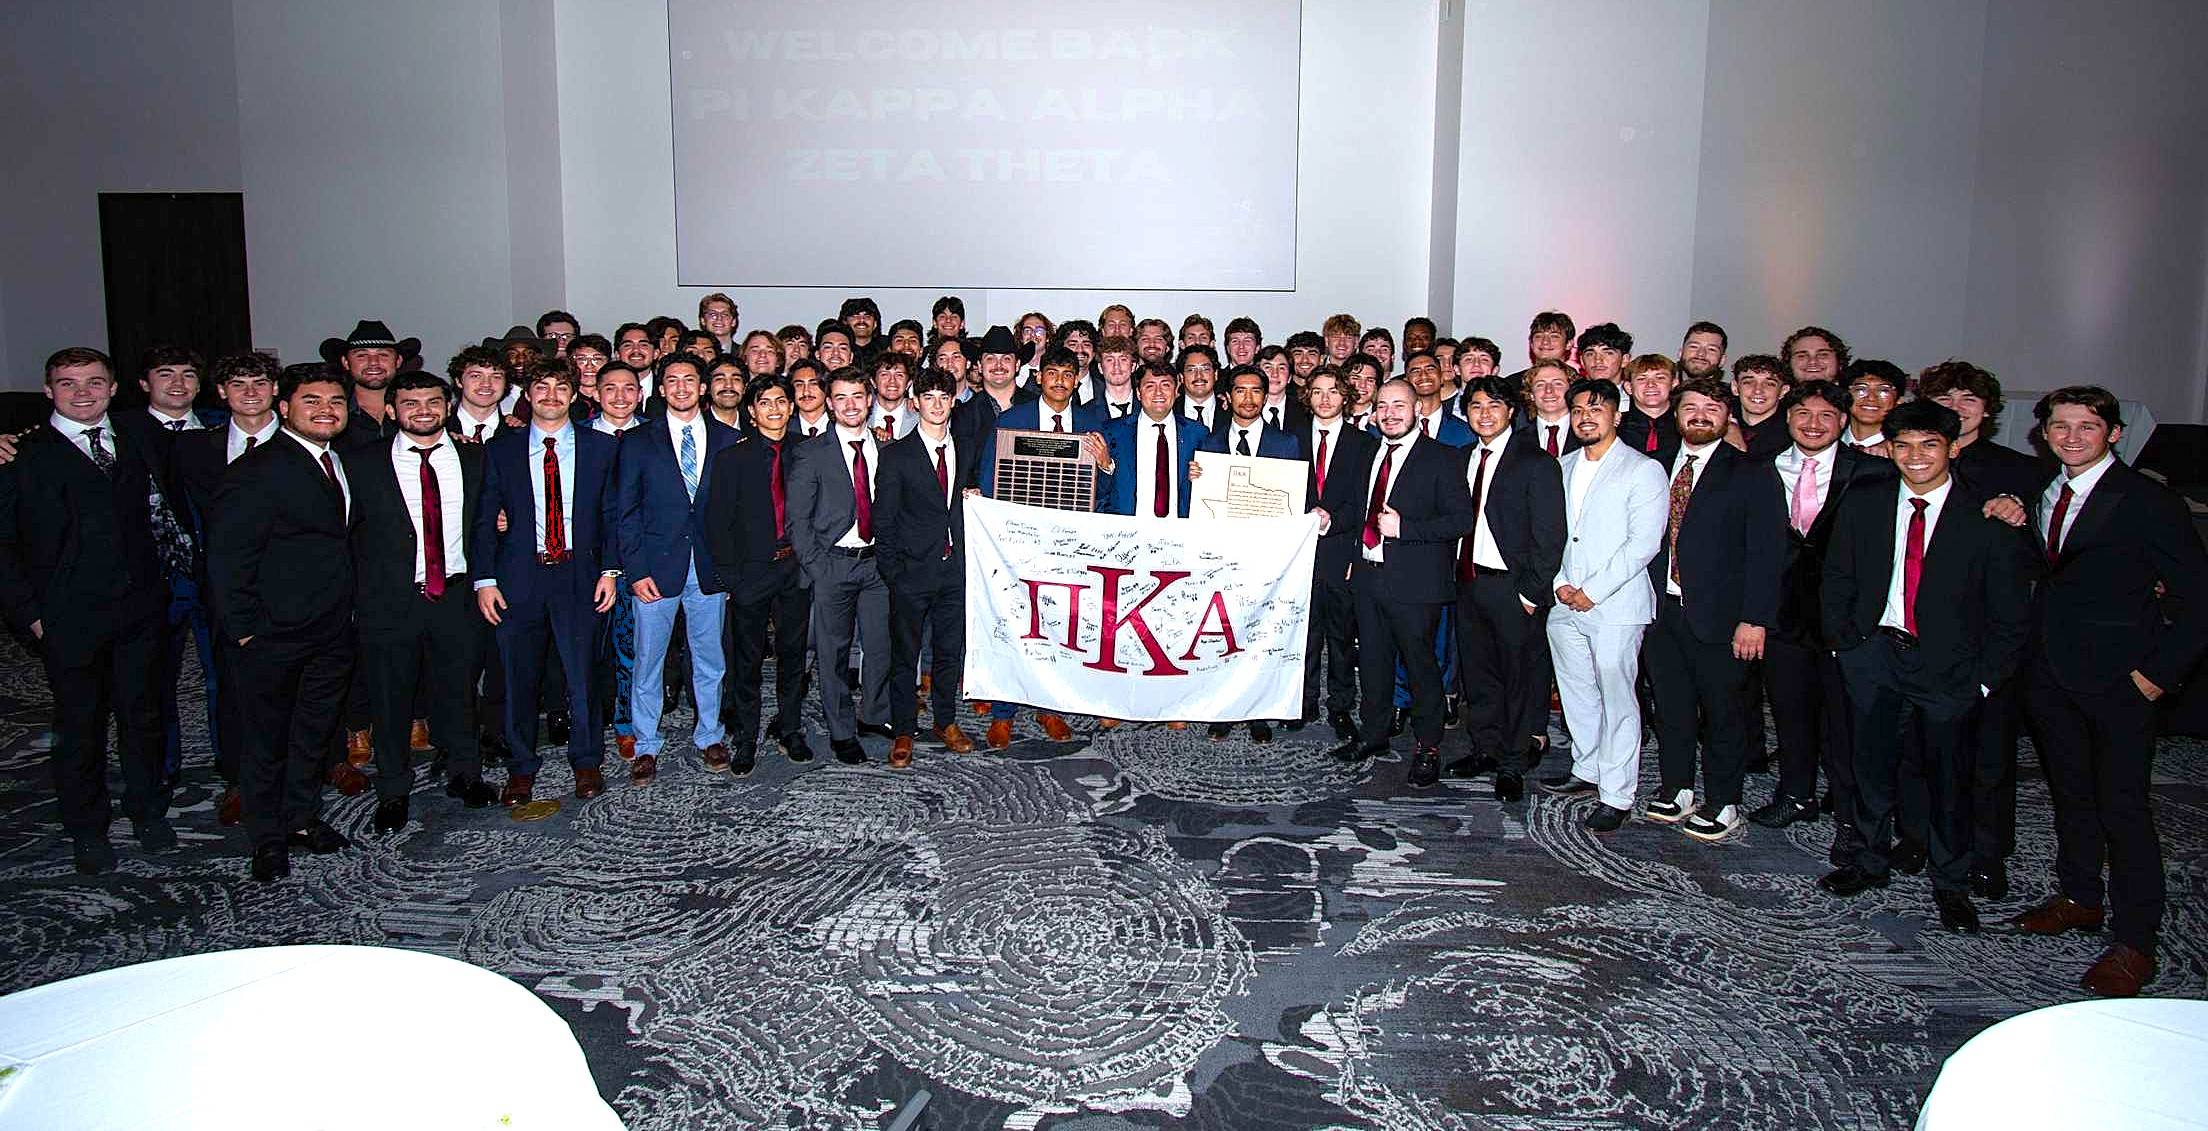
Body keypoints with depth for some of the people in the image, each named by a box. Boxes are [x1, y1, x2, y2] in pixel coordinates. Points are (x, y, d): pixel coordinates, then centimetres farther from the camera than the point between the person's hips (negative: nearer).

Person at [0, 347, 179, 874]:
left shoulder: (142, 433, 5)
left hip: (140, 609, 3)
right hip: (67, 618, -2)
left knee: (142, 714, 13)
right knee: (80, 725, 9)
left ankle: (148, 811, 31)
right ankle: (87, 830, 25)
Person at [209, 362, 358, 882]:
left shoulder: (341, 462, 10)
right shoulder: (258, 469, -14)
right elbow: (227, 556, -15)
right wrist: (244, 629, -15)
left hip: (333, 630, 7)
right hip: (275, 632, -7)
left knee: (315, 730, 18)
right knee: (266, 737, 8)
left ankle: (302, 818, 34)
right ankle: (268, 838, 22)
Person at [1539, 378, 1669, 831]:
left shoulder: (1644, 470, -4)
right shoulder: (1563, 467, 15)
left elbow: (1644, 542, -11)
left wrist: (1593, 591, -14)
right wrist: (1559, 582, 0)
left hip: (1615, 606, -6)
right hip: (1564, 604, 6)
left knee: (1616, 699, -3)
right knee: (1575, 693, 13)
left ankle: (1616, 796, 3)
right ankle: (1587, 771, 28)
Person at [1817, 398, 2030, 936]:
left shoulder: (1987, 518, -6)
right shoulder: (1862, 505, 2)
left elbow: (2010, 611, -2)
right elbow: (1837, 581, 11)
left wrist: (1985, 676, -6)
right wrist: (1845, 643, 4)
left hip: (1949, 665, -2)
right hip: (1874, 651, 2)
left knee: (1948, 774, 6)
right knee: (1872, 765, 11)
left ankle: (1951, 884, 23)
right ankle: (1869, 862, 29)